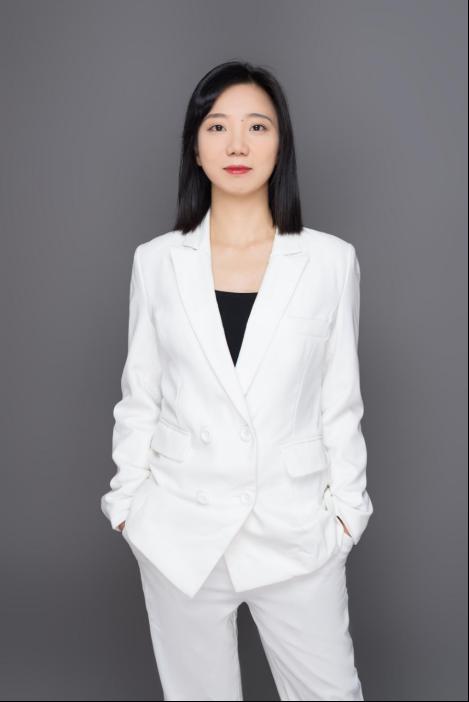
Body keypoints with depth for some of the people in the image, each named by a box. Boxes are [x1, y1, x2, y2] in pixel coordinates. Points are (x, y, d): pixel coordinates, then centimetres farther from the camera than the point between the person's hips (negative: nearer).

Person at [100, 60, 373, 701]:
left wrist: (346, 505, 3)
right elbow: (138, 399, 5)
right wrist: (128, 501, 4)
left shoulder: (331, 261, -3)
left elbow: (341, 401, 3)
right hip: (181, 530, 1)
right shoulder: (157, 262, -1)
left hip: (296, 529, 0)